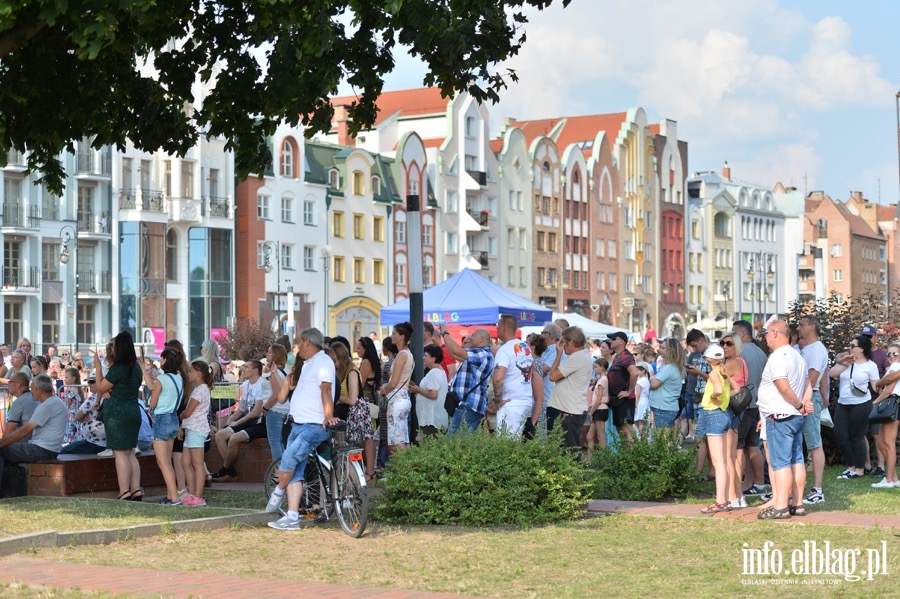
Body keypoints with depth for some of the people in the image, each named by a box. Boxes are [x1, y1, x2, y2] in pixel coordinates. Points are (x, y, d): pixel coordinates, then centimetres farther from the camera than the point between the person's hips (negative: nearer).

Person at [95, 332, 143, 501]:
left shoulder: (117, 369, -17)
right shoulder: (137, 368, 8)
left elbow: (100, 388, -7)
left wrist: (98, 368, 1)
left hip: (117, 413, -8)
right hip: (134, 411, 8)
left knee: (120, 454, -6)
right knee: (130, 453, 12)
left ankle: (125, 493, -8)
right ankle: (136, 491, 10)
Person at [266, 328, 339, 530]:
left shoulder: (322, 361, -10)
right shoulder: (309, 363, 22)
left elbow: (325, 389, -24)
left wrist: (328, 415, -31)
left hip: (314, 426, -10)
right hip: (299, 424, 10)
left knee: (288, 459, -24)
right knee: (295, 472, 4)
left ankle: (278, 493, 0)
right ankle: (292, 518, 3)